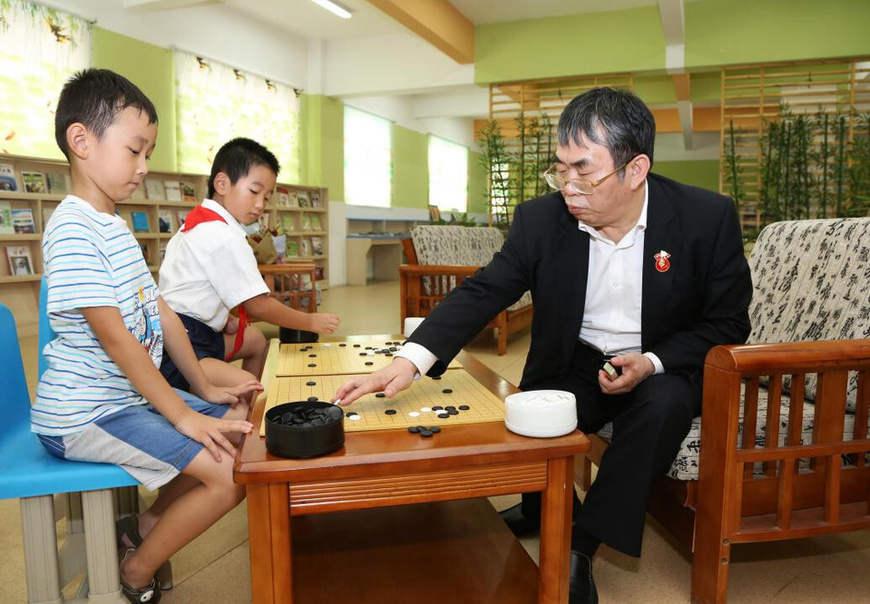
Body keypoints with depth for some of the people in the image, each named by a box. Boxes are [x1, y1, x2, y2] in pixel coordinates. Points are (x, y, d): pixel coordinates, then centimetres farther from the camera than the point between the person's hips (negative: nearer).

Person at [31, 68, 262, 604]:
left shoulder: (116, 225, 12)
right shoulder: (73, 229, -19)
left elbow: (161, 312, 11)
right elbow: (114, 337, -24)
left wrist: (204, 389, 10)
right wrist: (182, 415, -20)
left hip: (130, 394, 10)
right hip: (85, 414, -10)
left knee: (242, 423, 11)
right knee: (231, 474, -18)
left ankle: (147, 527, 18)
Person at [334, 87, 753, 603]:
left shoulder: (709, 218, -15)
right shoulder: (541, 219, -13)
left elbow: (728, 324, -6)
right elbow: (482, 292, -14)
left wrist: (652, 363, -24)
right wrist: (411, 361, -29)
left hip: (664, 368, -1)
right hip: (574, 367, 2)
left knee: (663, 406, -32)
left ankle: (581, 545, -14)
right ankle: (541, 509, 14)